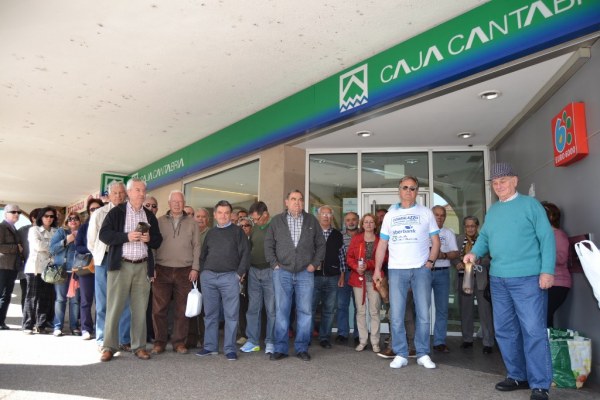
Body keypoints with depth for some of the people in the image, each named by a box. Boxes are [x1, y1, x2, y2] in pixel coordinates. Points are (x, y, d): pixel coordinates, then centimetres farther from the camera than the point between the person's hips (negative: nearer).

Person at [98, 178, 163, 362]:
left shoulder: (150, 216, 14)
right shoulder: (116, 212, 3)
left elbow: (158, 240, 15)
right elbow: (104, 234, -6)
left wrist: (150, 239, -7)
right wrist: (126, 236, -17)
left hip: (143, 267, 3)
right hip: (121, 265, -3)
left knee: (140, 309, 5)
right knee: (114, 307, 0)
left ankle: (139, 346, 14)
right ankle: (109, 347, 10)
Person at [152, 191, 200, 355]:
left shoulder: (191, 222, 7)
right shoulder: (160, 221, 7)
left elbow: (197, 246, 6)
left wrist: (195, 268, -2)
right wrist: (152, 267, -3)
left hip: (184, 271, 0)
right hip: (162, 270, 0)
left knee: (181, 310, 5)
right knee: (159, 308, 1)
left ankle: (179, 342, 15)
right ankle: (159, 342, 14)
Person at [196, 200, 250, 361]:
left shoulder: (237, 231, 4)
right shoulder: (211, 233, 15)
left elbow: (245, 253, -2)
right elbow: (203, 254, 20)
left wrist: (240, 273, -8)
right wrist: (202, 272, 8)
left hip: (230, 277, -4)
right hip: (208, 277, 4)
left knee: (231, 314, -1)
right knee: (210, 313, 10)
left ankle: (230, 348, 7)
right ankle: (210, 346, 19)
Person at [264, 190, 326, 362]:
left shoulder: (311, 220, 7)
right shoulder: (277, 221, 6)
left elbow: (321, 244, 9)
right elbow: (268, 244, 6)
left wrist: (314, 263, 1)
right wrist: (274, 264, -2)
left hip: (305, 273, 1)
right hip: (282, 272, 0)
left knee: (305, 311, 4)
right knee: (281, 311, 3)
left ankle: (302, 348, 14)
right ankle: (281, 348, 12)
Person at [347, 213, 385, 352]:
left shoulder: (380, 240, 5)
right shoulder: (356, 239, 9)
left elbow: (383, 259, -2)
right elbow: (349, 257, 6)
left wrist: (368, 265, -14)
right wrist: (356, 267, -13)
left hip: (374, 279, -1)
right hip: (358, 278, 1)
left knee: (374, 311, -1)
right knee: (360, 311, 5)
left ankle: (375, 342, 9)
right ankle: (362, 341, 14)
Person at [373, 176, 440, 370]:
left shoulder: (426, 213, 7)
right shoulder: (390, 214, 11)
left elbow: (435, 241, 7)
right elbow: (382, 244, 10)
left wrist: (430, 262, -7)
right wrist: (377, 269, 3)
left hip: (421, 269, -1)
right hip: (396, 270, 1)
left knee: (423, 314, 3)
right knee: (396, 315, 1)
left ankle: (423, 354, 15)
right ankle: (400, 354, 11)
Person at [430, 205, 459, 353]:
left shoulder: (449, 233, 13)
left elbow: (455, 253, 4)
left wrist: (443, 255, -14)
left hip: (442, 273, 2)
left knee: (442, 309, 3)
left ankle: (439, 342, 9)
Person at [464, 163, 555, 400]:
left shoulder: (530, 204, -2)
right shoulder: (492, 211, 15)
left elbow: (546, 237, -7)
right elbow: (484, 237, 18)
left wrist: (547, 270, -15)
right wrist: (475, 252, -3)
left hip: (528, 278, -6)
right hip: (498, 279, 7)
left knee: (533, 331, -4)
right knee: (504, 330, 12)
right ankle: (517, 376, 26)